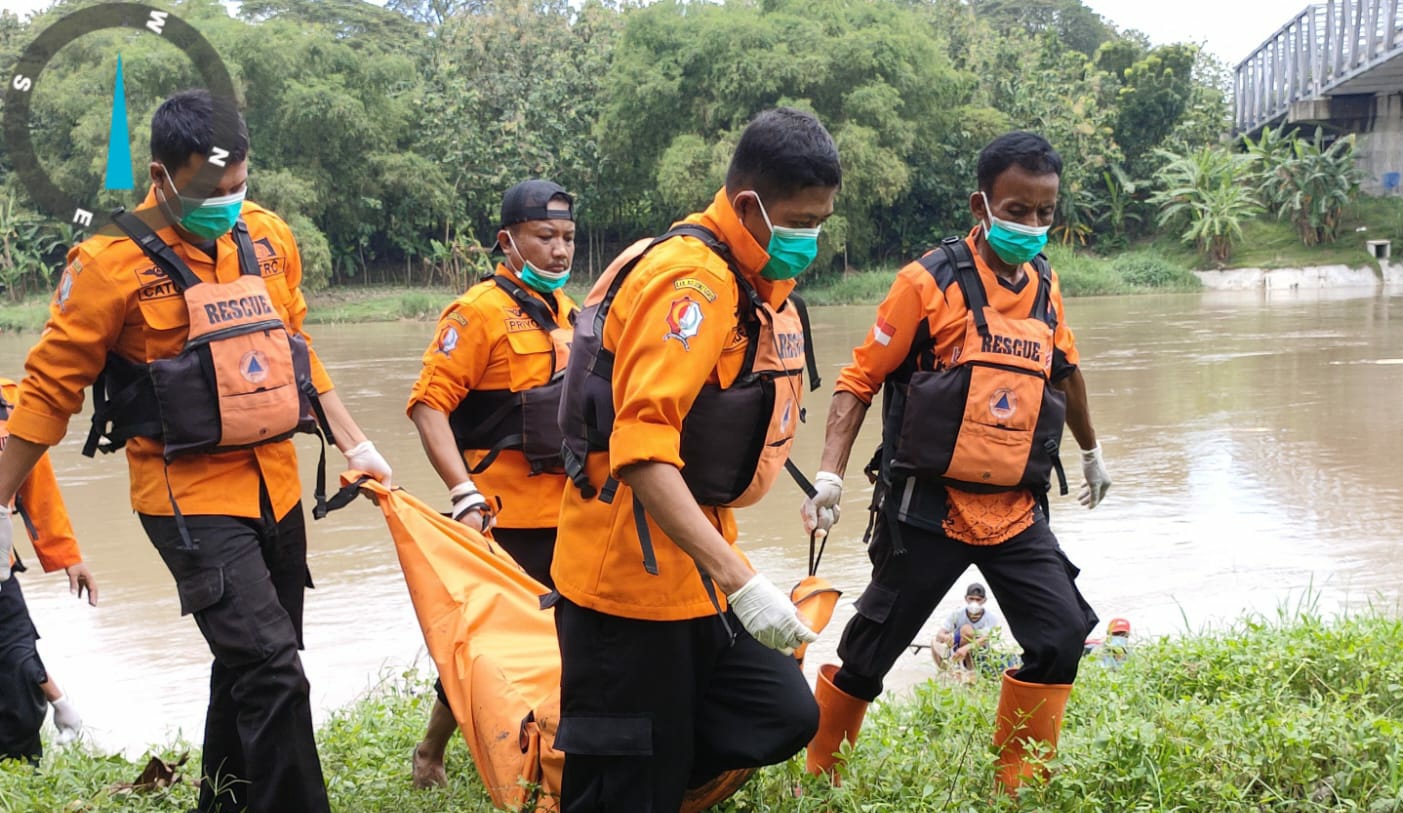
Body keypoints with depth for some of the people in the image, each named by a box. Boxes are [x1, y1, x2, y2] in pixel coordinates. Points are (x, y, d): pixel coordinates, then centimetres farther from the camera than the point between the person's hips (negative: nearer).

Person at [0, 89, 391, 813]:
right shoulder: (113, 260, -12)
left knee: (251, 668, 16)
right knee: (272, 672, -16)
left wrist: (355, 446, 14)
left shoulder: (269, 238, 4)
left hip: (274, 485, 6)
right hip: (190, 497, -6)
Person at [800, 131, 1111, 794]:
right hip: (929, 508, -5)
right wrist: (830, 475, -17)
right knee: (869, 652, 3)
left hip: (1017, 509, 5)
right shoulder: (930, 281, -8)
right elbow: (859, 379, -6)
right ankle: (817, 776, 24)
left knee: (1060, 636, -6)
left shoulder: (1044, 285, 8)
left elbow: (1065, 371, 27)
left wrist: (1091, 452, 38)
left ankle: (1018, 785, 10)